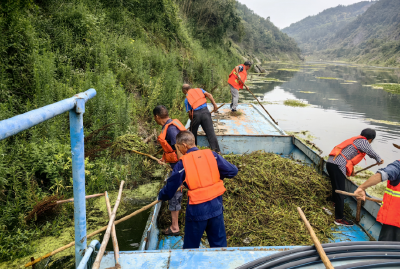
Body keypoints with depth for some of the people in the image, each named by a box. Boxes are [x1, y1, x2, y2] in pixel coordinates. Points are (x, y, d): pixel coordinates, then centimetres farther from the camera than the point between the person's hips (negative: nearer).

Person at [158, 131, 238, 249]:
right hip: (216, 207, 3)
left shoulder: (182, 163, -11)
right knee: (219, 244, 19)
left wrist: (161, 197, 17)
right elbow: (233, 171, -2)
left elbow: (169, 190, -4)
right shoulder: (211, 155, -4)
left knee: (191, 247, 18)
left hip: (197, 210, -3)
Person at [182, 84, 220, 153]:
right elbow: (209, 95, 1)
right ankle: (217, 150, -2)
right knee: (210, 132, 0)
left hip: (196, 114, -1)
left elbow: (190, 113, 6)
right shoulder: (199, 90, 18)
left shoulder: (186, 99, 12)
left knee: (193, 132, 20)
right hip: (205, 111, 1)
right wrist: (214, 104, 2)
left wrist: (192, 120, 21)